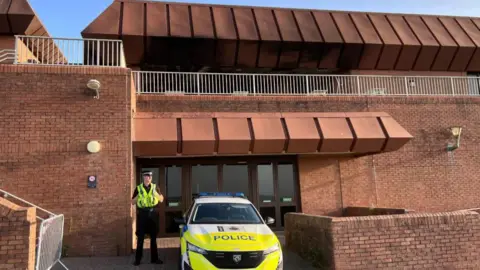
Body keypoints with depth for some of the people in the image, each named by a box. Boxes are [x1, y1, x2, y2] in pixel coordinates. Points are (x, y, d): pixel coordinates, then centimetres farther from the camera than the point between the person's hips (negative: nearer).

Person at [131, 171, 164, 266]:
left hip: (153, 213, 2)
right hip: (142, 214, -1)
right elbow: (132, 202, 4)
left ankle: (154, 258, 16)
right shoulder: (138, 188, 2)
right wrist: (138, 196, -14)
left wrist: (156, 194, -12)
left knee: (153, 237, 8)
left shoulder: (155, 187, 6)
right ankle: (138, 259, 9)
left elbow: (161, 200, 7)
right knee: (140, 237, 1)